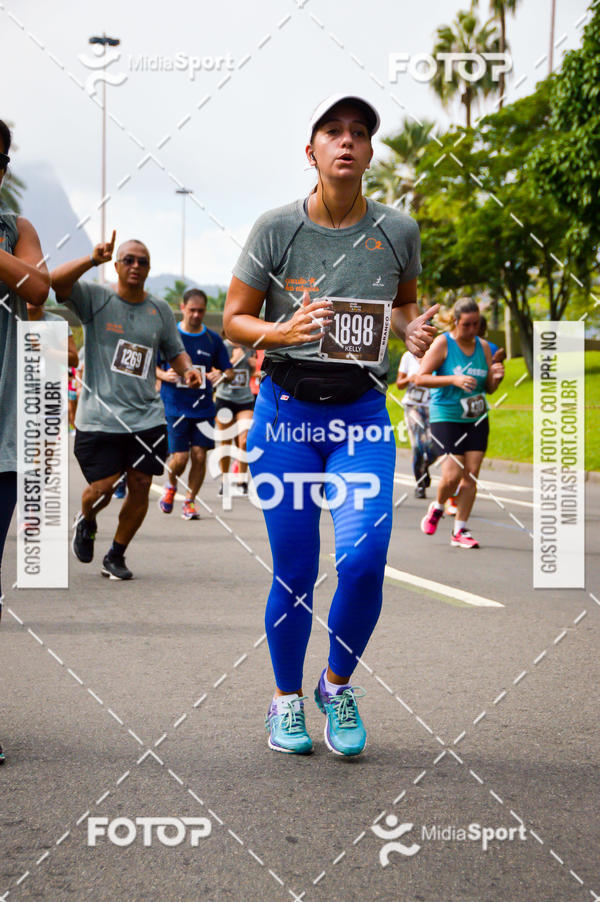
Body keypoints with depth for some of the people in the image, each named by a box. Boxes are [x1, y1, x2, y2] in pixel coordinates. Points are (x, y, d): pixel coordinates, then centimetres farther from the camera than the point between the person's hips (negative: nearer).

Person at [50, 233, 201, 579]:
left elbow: (175, 350, 20)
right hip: (99, 417, -3)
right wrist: (93, 260, -27)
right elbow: (55, 281, -17)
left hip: (147, 417, 4)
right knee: (102, 488, -7)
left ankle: (116, 556, 22)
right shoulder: (95, 298, -1)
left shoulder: (160, 310, 10)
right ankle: (87, 523, 31)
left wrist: (187, 369, -1)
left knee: (141, 485, 1)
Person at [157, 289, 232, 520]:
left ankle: (189, 501, 15)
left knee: (199, 455, -3)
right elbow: (153, 367, 8)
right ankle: (171, 486, 27)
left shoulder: (213, 339, 6)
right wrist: (164, 375, -13)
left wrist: (220, 376, -12)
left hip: (203, 407, 2)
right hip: (174, 407, -2)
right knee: (180, 457, -6)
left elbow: (229, 372, 10)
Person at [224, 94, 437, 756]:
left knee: (364, 559, -15)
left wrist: (414, 330, -4)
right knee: (294, 570, 2)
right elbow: (233, 319, 2)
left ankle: (338, 685, 14)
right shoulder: (276, 228, -5)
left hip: (361, 415, 1)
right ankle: (286, 698, 26)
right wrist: (283, 332, -18)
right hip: (285, 410, -1)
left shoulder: (396, 231, 1)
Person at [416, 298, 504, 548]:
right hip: (446, 417, -5)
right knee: (452, 475, -12)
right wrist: (454, 379, -23)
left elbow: (489, 389, 15)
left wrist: (496, 378, -9)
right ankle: (437, 508, 20)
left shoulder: (483, 346, 8)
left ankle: (460, 531, 7)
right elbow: (420, 377, -12)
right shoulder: (442, 343, -7)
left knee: (471, 475, -2)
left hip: (477, 419, 5)